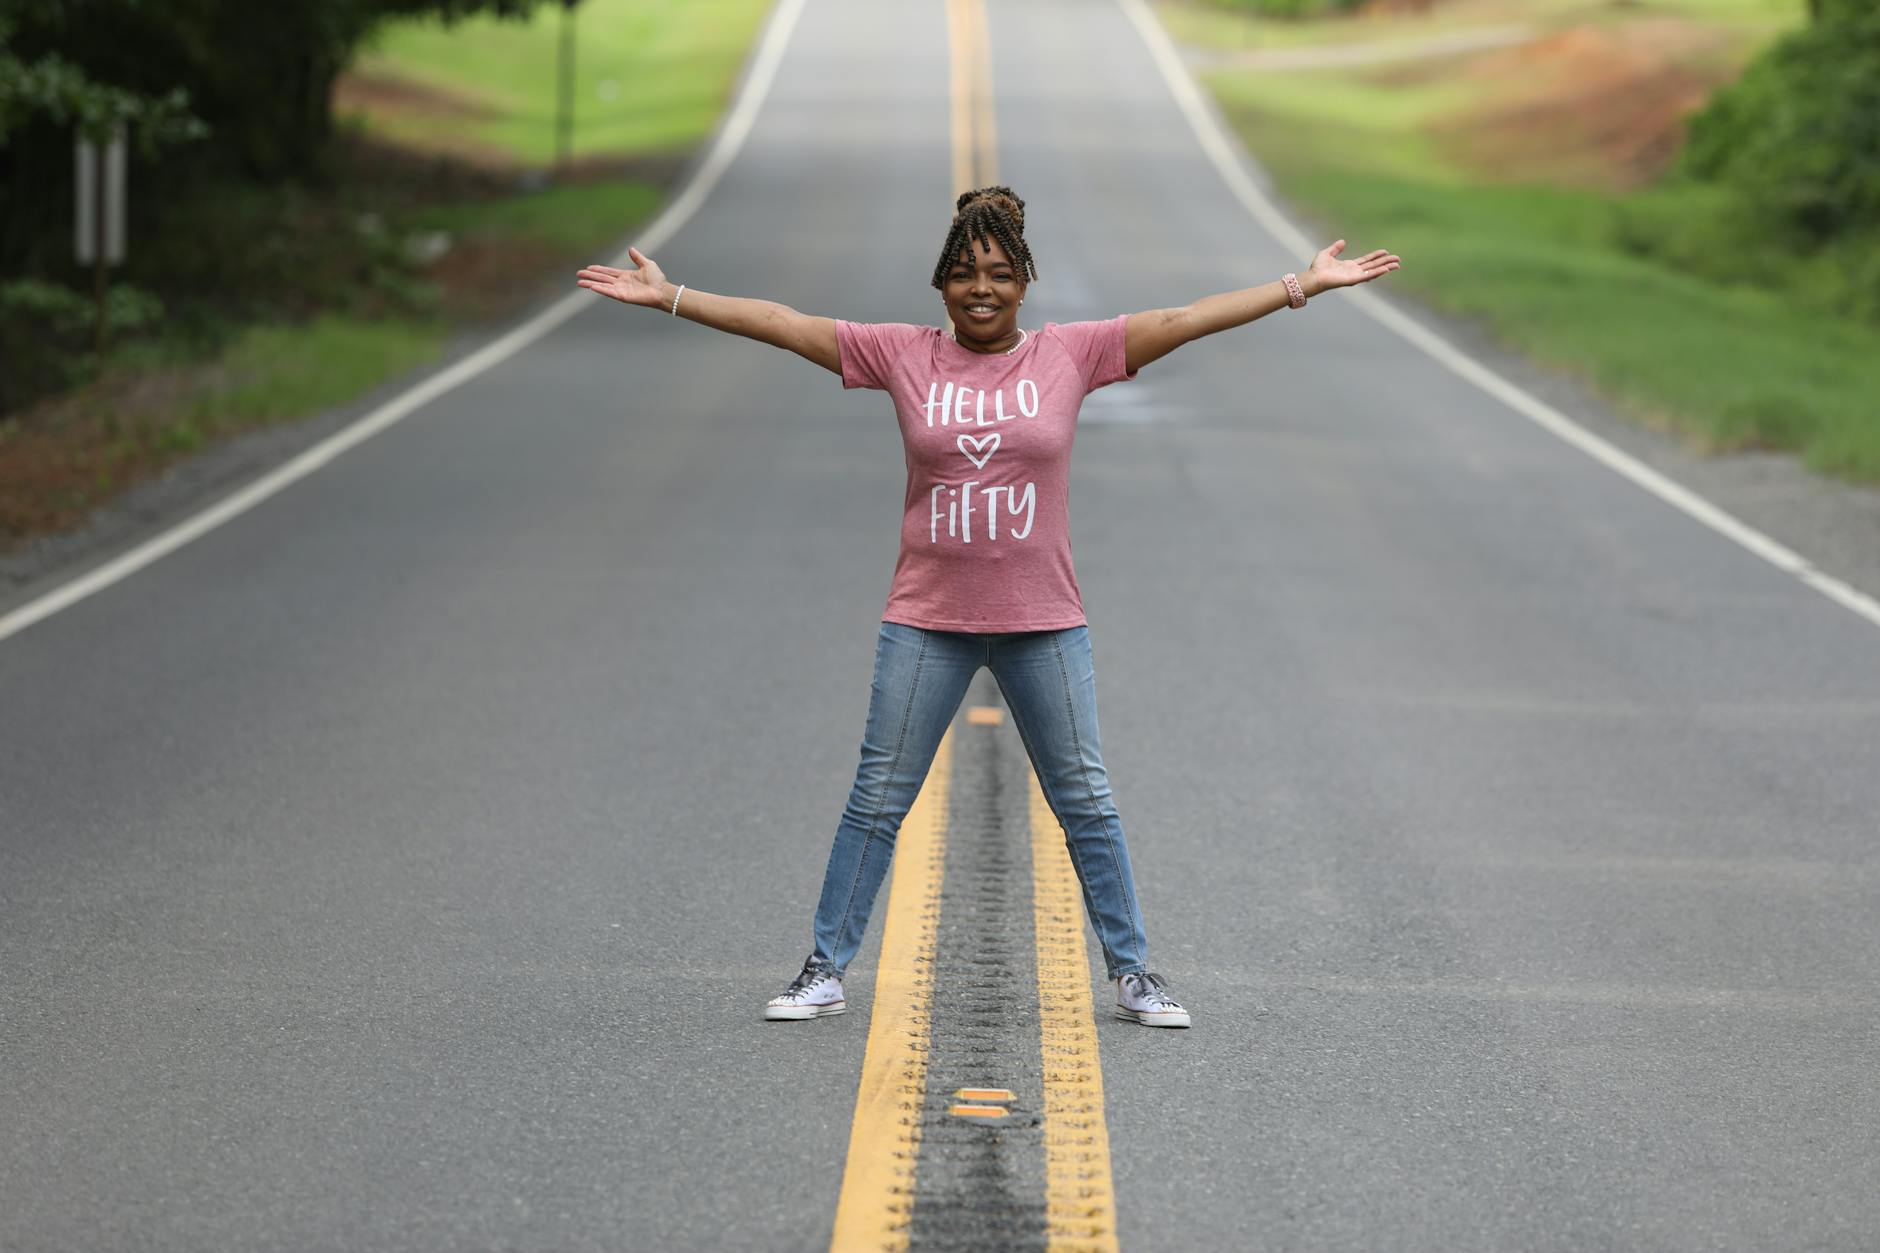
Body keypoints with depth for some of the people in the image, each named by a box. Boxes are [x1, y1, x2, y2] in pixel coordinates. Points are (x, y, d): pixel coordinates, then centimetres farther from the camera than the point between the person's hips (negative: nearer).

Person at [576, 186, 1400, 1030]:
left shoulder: (1070, 354, -1)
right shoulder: (903, 356, 0)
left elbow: (1190, 319, -3)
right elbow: (781, 324, -1)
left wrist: (1305, 286, -5)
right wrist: (669, 296, -4)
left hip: (1045, 624, 0)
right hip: (925, 623, 0)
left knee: (1085, 801, 7)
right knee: (877, 800, 5)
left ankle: (1132, 975, 17)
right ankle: (825, 971, 14)